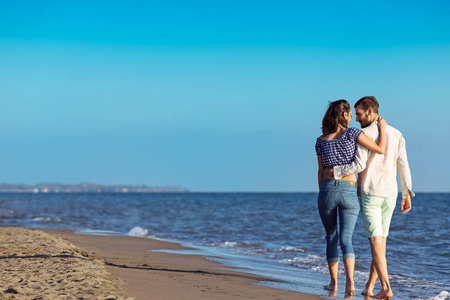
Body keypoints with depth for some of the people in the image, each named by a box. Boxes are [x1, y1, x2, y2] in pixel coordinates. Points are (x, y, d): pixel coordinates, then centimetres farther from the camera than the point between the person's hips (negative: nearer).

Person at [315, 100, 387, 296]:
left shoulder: (321, 141, 4)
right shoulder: (352, 133, -5)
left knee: (331, 237, 16)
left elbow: (321, 172, 8)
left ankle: (334, 283, 20)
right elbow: (380, 149, -8)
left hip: (327, 190, 2)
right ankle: (350, 280, -22)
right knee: (346, 239, -1)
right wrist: (382, 128, 6)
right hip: (349, 192, -2)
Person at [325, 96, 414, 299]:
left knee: (375, 241, -8)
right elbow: (403, 166, 6)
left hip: (369, 193, -6)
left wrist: (334, 172, -7)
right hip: (389, 194, 6)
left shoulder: (365, 134, -12)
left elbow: (359, 165, -19)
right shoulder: (396, 134, 8)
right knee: (381, 241, 12)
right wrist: (407, 194, 11)